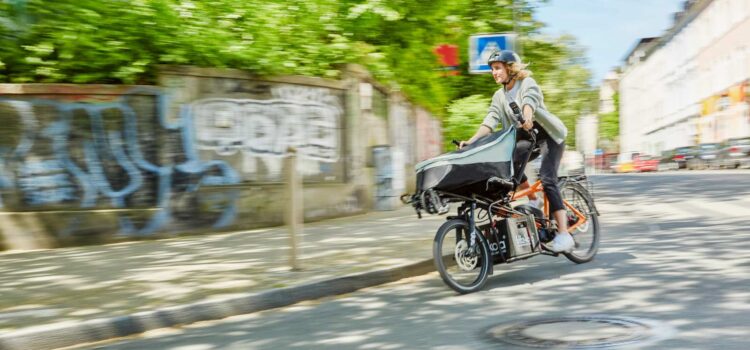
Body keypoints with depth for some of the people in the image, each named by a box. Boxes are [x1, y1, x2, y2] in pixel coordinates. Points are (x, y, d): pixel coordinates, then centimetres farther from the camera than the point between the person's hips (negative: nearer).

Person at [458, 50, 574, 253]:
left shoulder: (527, 83, -12)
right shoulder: (499, 96, 6)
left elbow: (529, 101, -34)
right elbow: (490, 121, -7)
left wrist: (527, 117, -57)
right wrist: (472, 141, -22)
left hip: (549, 133, -6)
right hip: (528, 136, 6)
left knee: (547, 179, -21)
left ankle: (564, 235, -26)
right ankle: (534, 202, -4)